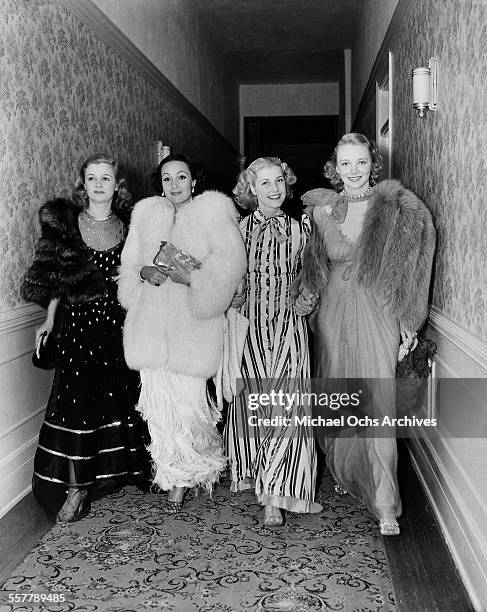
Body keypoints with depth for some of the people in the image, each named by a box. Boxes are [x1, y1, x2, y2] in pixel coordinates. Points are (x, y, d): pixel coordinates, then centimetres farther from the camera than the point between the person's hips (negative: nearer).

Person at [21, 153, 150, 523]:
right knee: (77, 397, -5)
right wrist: (50, 320, -1)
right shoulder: (64, 221, 4)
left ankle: (111, 469, 23)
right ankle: (76, 485, 3)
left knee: (118, 395, 5)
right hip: (78, 322, -1)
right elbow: (56, 279, 5)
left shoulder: (130, 226, 6)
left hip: (119, 322, 1)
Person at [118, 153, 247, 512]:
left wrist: (191, 277, -17)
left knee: (187, 399, -5)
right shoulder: (146, 214, 15)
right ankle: (175, 481, 20)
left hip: (192, 324, -4)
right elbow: (129, 263, 16)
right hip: (150, 322, 4)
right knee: (160, 401, 3)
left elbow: (231, 262, -8)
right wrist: (144, 272, -5)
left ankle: (181, 480, 17)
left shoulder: (213, 211, 2)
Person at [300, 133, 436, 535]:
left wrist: (407, 320, -5)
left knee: (378, 407, -6)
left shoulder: (395, 208, -2)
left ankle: (386, 505, 2)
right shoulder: (320, 210, 6)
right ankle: (345, 473, 35)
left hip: (376, 314, -3)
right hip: (333, 315, 3)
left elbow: (407, 267, -2)